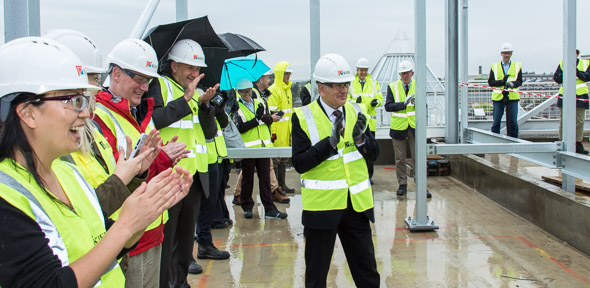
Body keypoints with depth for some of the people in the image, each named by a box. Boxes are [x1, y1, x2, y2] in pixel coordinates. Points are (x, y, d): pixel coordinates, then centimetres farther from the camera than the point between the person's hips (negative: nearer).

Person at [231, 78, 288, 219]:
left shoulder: (259, 103, 12)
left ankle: (270, 209, 6)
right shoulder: (236, 107, -1)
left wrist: (264, 116, -17)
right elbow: (240, 128, -12)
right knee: (247, 179, 7)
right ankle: (247, 207, 21)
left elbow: (270, 120, 4)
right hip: (247, 148, -3)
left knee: (265, 178, 4)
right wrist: (256, 119, -15)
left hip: (264, 146, 3)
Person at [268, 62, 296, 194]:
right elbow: (271, 113, -17)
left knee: (284, 158, 15)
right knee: (275, 158, -2)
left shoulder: (287, 89, 16)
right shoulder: (273, 90, -13)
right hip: (277, 130, -9)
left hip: (286, 130, 9)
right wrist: (273, 131, -20)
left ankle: (282, 184, 24)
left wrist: (291, 128, 22)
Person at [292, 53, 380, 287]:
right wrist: (330, 142, -23)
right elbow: (299, 163, -14)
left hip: (356, 204, 4)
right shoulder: (303, 117, -7)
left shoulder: (356, 112, 7)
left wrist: (361, 139, -12)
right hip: (321, 205, -4)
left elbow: (374, 153, 8)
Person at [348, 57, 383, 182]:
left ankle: (369, 175, 11)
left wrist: (376, 102, -15)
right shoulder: (351, 83, 6)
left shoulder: (374, 83, 9)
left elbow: (380, 98, 9)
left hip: (370, 120, 1)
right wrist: (355, 101, -17)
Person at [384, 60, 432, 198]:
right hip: (398, 127, 0)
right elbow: (388, 106, -8)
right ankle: (402, 185, 19)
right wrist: (404, 103, -19)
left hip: (414, 127, 0)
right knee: (400, 159, 7)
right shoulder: (392, 87, 2)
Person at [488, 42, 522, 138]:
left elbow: (519, 81, 4)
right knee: (496, 122, 1)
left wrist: (512, 84, -17)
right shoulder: (495, 66, 10)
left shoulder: (517, 66, 11)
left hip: (512, 97, 0)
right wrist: (502, 82, -14)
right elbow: (490, 81, 1)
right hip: (498, 97, 0)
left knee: (513, 122, 2)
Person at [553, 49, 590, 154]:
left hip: (580, 97, 0)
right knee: (564, 121, 2)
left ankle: (578, 145, 11)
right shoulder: (562, 63, 7)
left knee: (579, 122, 3)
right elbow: (556, 78, 2)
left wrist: (576, 71, -19)